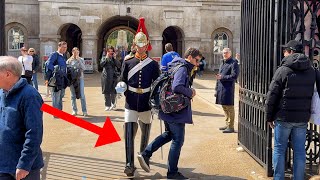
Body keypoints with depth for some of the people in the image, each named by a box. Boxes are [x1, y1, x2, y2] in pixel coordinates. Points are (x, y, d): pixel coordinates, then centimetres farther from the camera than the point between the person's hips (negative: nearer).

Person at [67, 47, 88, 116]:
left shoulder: (81, 60, 5)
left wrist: (79, 60, -13)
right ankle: (74, 110, 13)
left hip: (80, 78, -1)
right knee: (73, 95, 5)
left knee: (82, 95, -5)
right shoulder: (69, 60, 5)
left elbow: (83, 68, -8)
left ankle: (84, 111, -2)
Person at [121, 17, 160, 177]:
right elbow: (123, 81, 10)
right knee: (129, 132, -10)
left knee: (145, 132, 17)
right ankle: (129, 165, -7)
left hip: (146, 103, 1)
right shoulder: (128, 63, 3)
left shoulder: (153, 65, 1)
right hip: (131, 103, 0)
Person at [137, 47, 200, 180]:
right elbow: (177, 87, -31)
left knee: (168, 134, 24)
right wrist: (190, 93, -16)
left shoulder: (177, 66, 14)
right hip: (177, 111, -10)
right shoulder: (183, 68, -17)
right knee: (178, 140, 3)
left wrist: (189, 91, 7)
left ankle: (145, 154, 19)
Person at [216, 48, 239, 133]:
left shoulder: (233, 63, -6)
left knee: (229, 107, -3)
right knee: (224, 107, 15)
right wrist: (216, 89, 18)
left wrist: (222, 77, -17)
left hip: (228, 88, -8)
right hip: (221, 88, 8)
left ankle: (231, 127, 3)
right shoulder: (222, 63, 19)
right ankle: (227, 124, 26)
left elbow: (234, 76, -15)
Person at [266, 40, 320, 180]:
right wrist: (307, 113, 8)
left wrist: (269, 116, 0)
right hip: (303, 118, 4)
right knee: (300, 151, 10)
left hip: (284, 117, -4)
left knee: (279, 150, 7)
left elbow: (272, 96, -8)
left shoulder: (283, 70, -8)